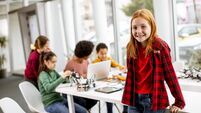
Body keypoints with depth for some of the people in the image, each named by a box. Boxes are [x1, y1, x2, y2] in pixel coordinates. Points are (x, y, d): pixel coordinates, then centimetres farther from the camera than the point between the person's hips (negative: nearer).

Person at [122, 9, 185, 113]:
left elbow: (170, 75, -10)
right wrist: (127, 97, 6)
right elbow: (130, 74, 9)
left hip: (154, 99, -4)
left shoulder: (160, 46, -13)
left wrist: (179, 102, -8)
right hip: (134, 99, 4)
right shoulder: (131, 47, 1)